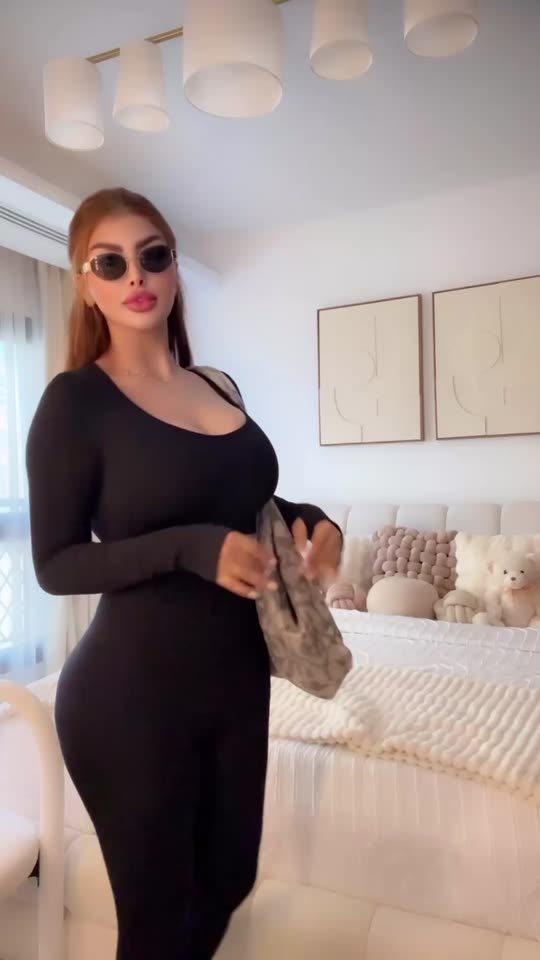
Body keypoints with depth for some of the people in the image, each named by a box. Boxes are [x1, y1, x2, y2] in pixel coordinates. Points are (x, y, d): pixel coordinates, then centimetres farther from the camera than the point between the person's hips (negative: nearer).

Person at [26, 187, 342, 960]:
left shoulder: (217, 387, 6)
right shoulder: (76, 401, -12)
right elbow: (56, 565, -13)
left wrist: (308, 517, -3)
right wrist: (193, 548, -25)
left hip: (237, 674, 6)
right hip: (132, 691, -6)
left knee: (229, 880, 24)